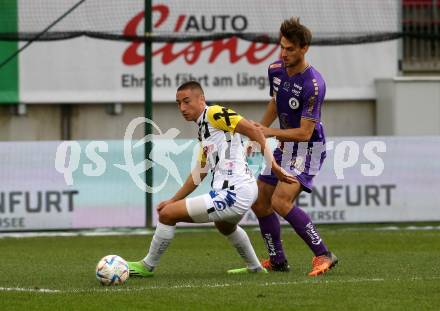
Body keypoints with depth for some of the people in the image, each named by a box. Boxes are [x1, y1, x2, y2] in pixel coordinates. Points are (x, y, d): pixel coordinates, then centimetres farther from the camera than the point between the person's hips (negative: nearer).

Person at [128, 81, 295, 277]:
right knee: (225, 225, 44)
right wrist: (173, 200, 26)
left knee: (167, 214, -7)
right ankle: (255, 267, 56)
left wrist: (273, 165, -17)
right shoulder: (203, 130, 21)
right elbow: (199, 173, 27)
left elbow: (254, 131, -15)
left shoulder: (214, 114, -8)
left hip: (233, 194, -11)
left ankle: (147, 266, 9)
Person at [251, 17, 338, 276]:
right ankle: (277, 260, 23)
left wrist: (270, 133, -27)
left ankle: (323, 255, -20)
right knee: (259, 202, 10)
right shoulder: (276, 70, -1)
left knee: (281, 201, -25)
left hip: (308, 148, -9)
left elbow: (305, 132, -25)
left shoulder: (313, 84, -26)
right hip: (285, 146, 9)